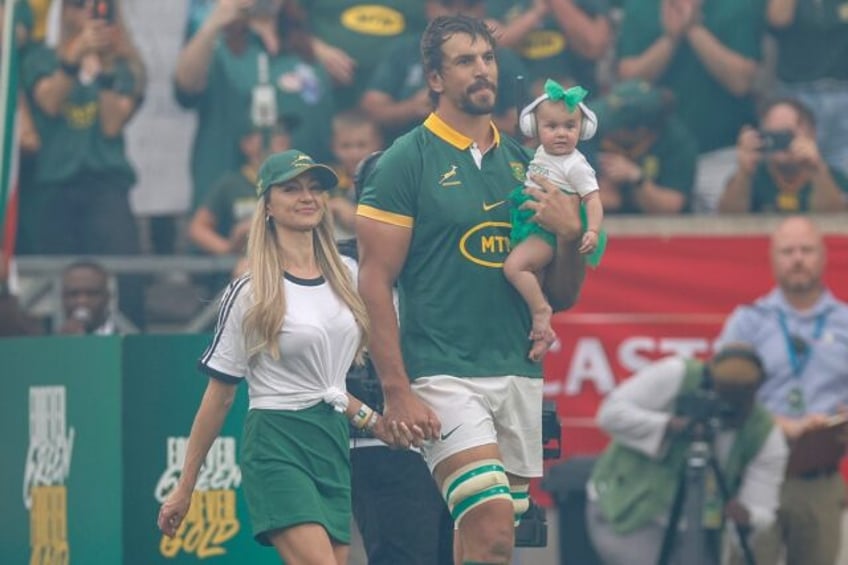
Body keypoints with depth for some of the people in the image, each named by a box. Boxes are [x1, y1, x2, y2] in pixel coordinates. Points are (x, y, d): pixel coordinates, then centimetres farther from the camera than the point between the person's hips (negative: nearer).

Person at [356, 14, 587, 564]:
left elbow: (562, 297, 17)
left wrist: (570, 235, -4)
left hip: (520, 375, 6)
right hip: (444, 375, -6)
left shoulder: (523, 162, 14)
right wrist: (396, 391, -14)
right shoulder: (407, 161, -2)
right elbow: (374, 284, -7)